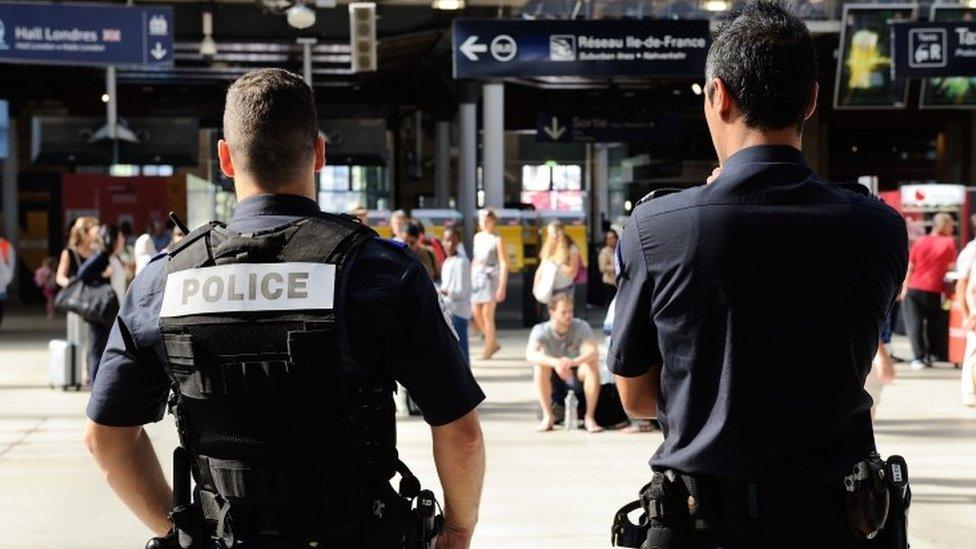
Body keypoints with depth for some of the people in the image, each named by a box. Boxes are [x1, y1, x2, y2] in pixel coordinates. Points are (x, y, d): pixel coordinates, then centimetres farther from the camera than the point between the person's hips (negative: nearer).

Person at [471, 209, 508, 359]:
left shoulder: (497, 240, -6)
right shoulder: (477, 237, 12)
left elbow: (504, 264, -8)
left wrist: (502, 287, -13)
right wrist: (471, 278, 15)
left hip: (491, 278, -6)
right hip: (477, 277, 6)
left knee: (487, 314, -5)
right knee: (476, 313, 3)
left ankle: (488, 348, 5)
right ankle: (493, 343, 19)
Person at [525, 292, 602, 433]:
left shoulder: (581, 327, -16)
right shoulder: (541, 330, -17)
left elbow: (593, 352, -32)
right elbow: (530, 354, -35)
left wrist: (573, 362, -53)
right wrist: (555, 362, -53)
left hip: (577, 374, 0)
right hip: (553, 378, 0)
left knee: (592, 365, -30)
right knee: (540, 366, -30)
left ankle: (590, 417, -22)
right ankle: (548, 416, -21)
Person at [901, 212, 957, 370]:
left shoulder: (920, 242, 5)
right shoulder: (949, 242, -1)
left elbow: (910, 267, 6)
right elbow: (952, 265, 5)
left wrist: (904, 288, 12)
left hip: (914, 289, 1)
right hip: (933, 291, -1)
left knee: (914, 323, 2)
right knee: (933, 323, 16)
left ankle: (918, 358, -6)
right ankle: (929, 356, 16)